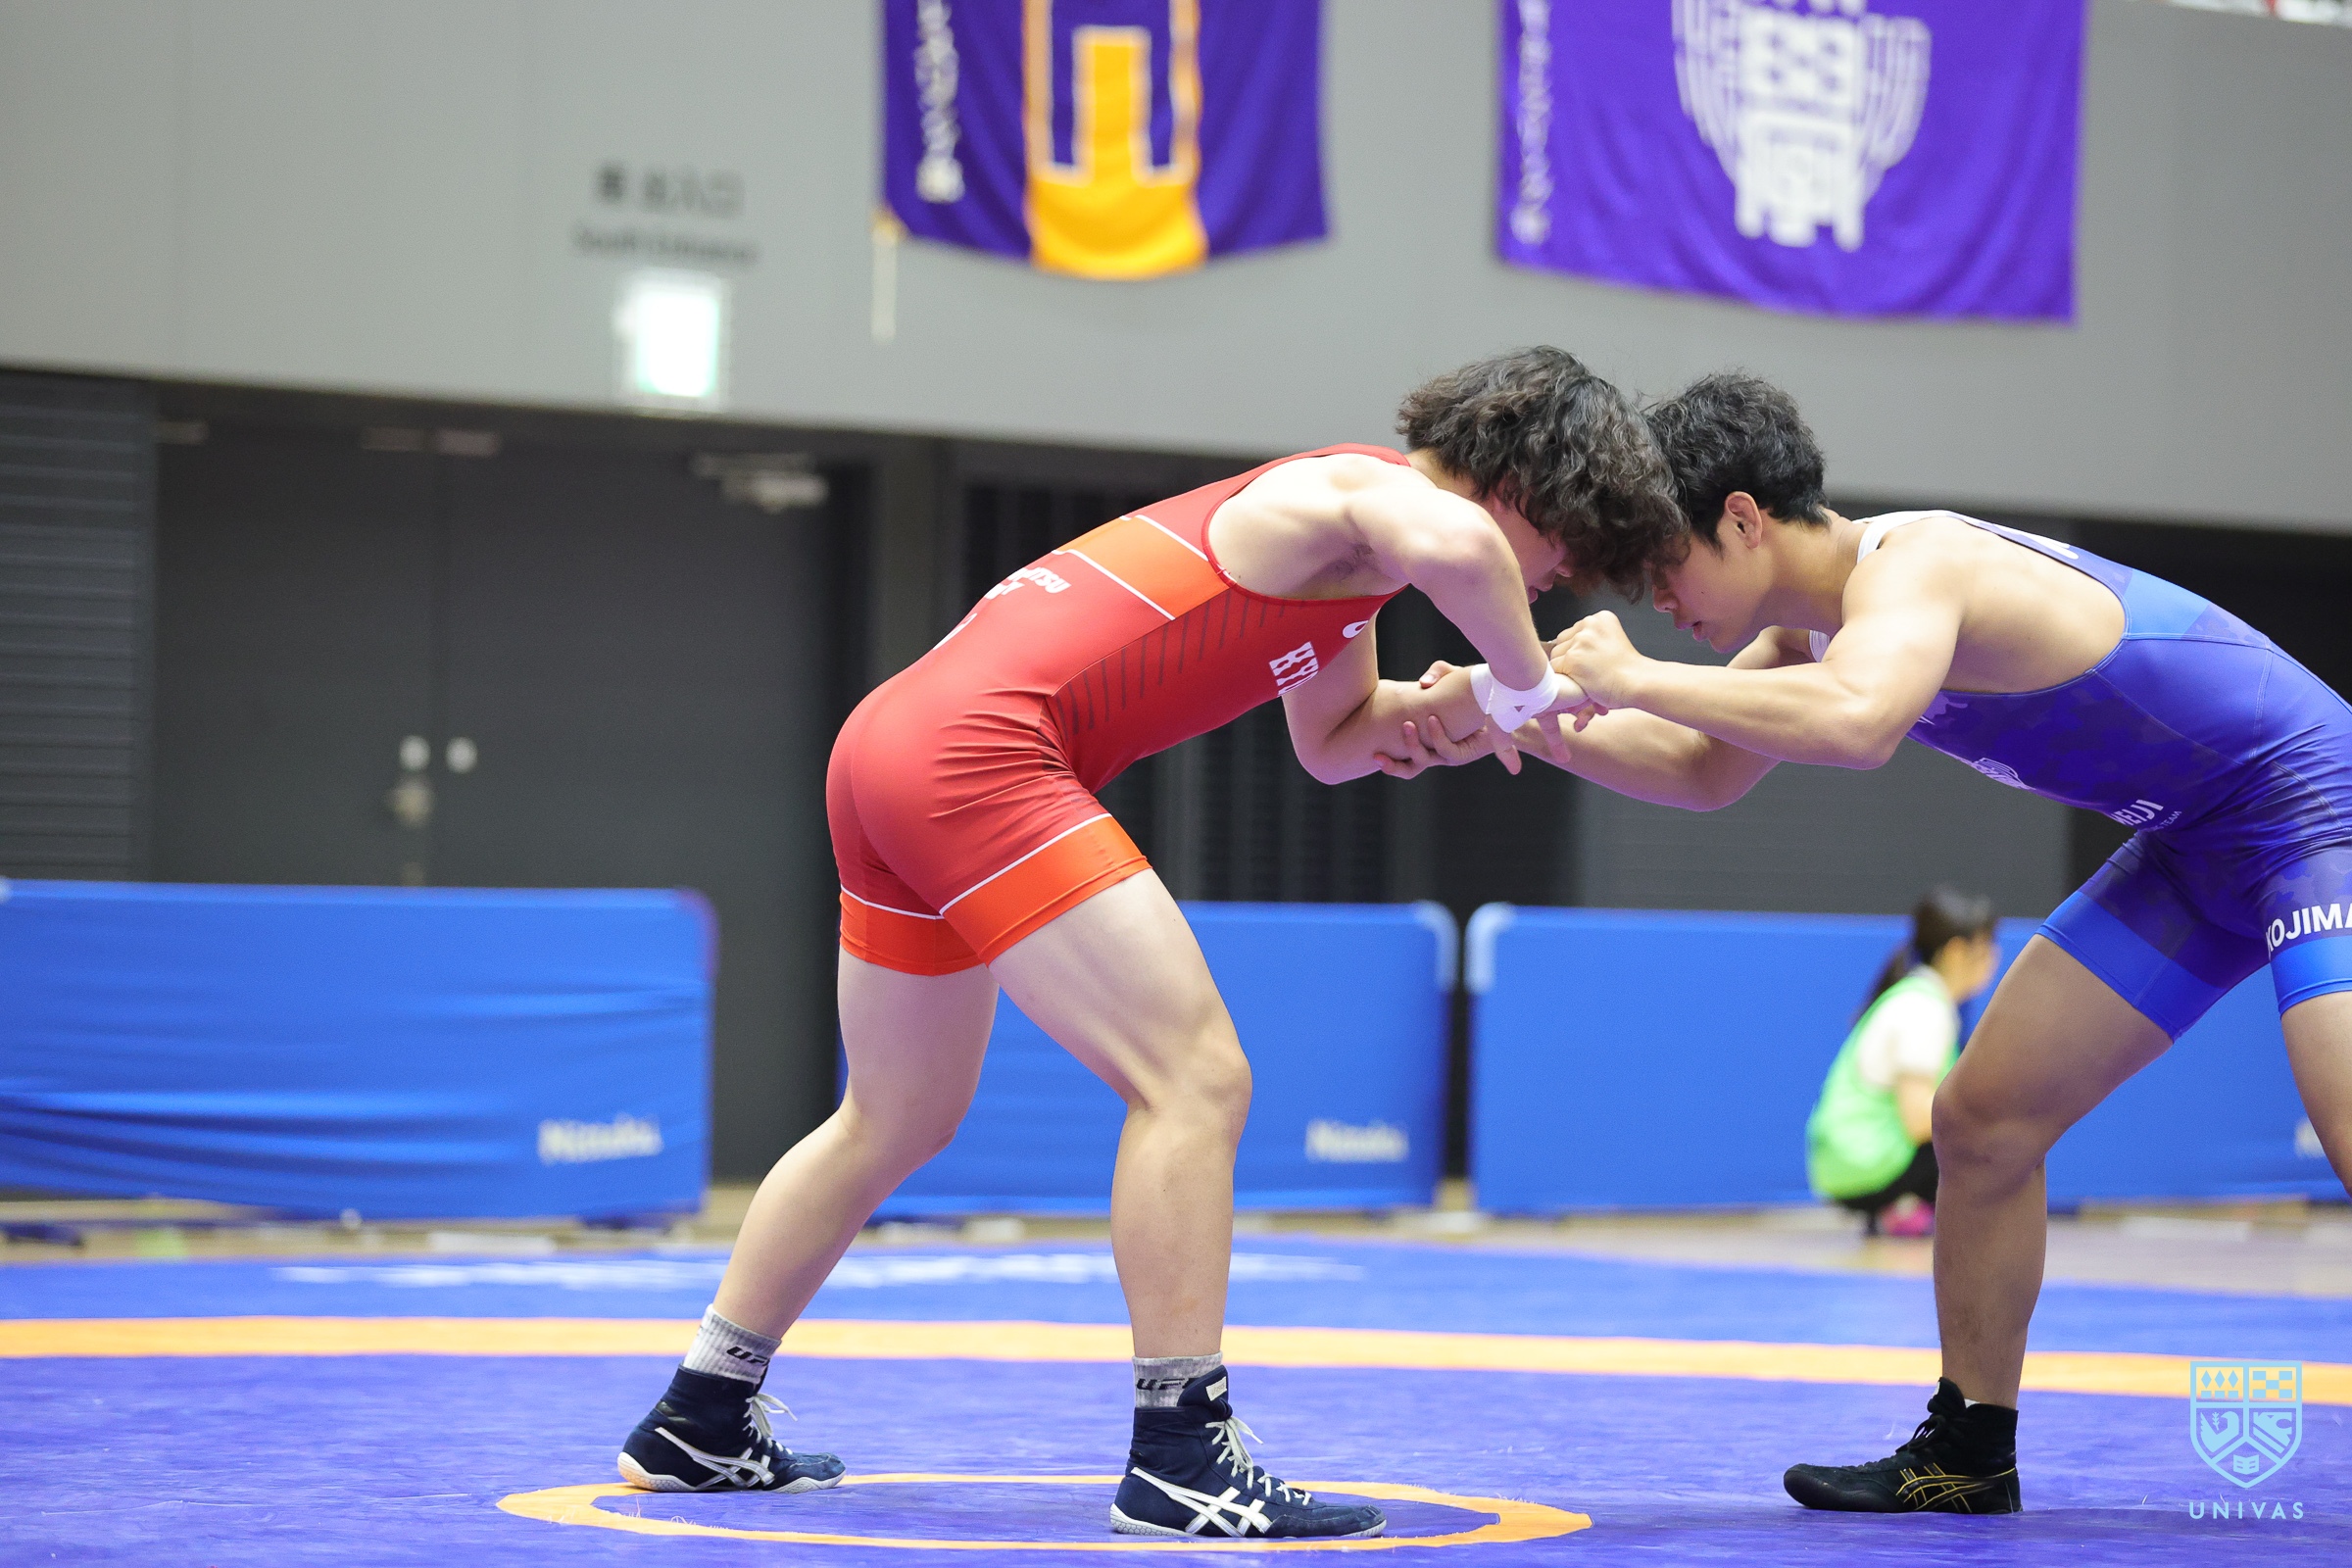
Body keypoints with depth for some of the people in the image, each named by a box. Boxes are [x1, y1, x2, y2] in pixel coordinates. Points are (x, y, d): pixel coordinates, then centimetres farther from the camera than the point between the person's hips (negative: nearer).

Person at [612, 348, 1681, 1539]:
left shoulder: (1352, 545, 20)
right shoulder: (1372, 491, -10)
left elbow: (1332, 742, 29)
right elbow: (1454, 546, -34)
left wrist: (1435, 709, 8)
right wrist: (1522, 686, -16)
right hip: (979, 750, -11)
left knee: (898, 1121, 23)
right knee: (1195, 1076, -14)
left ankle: (700, 1422, 33)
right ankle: (1179, 1460, -14)